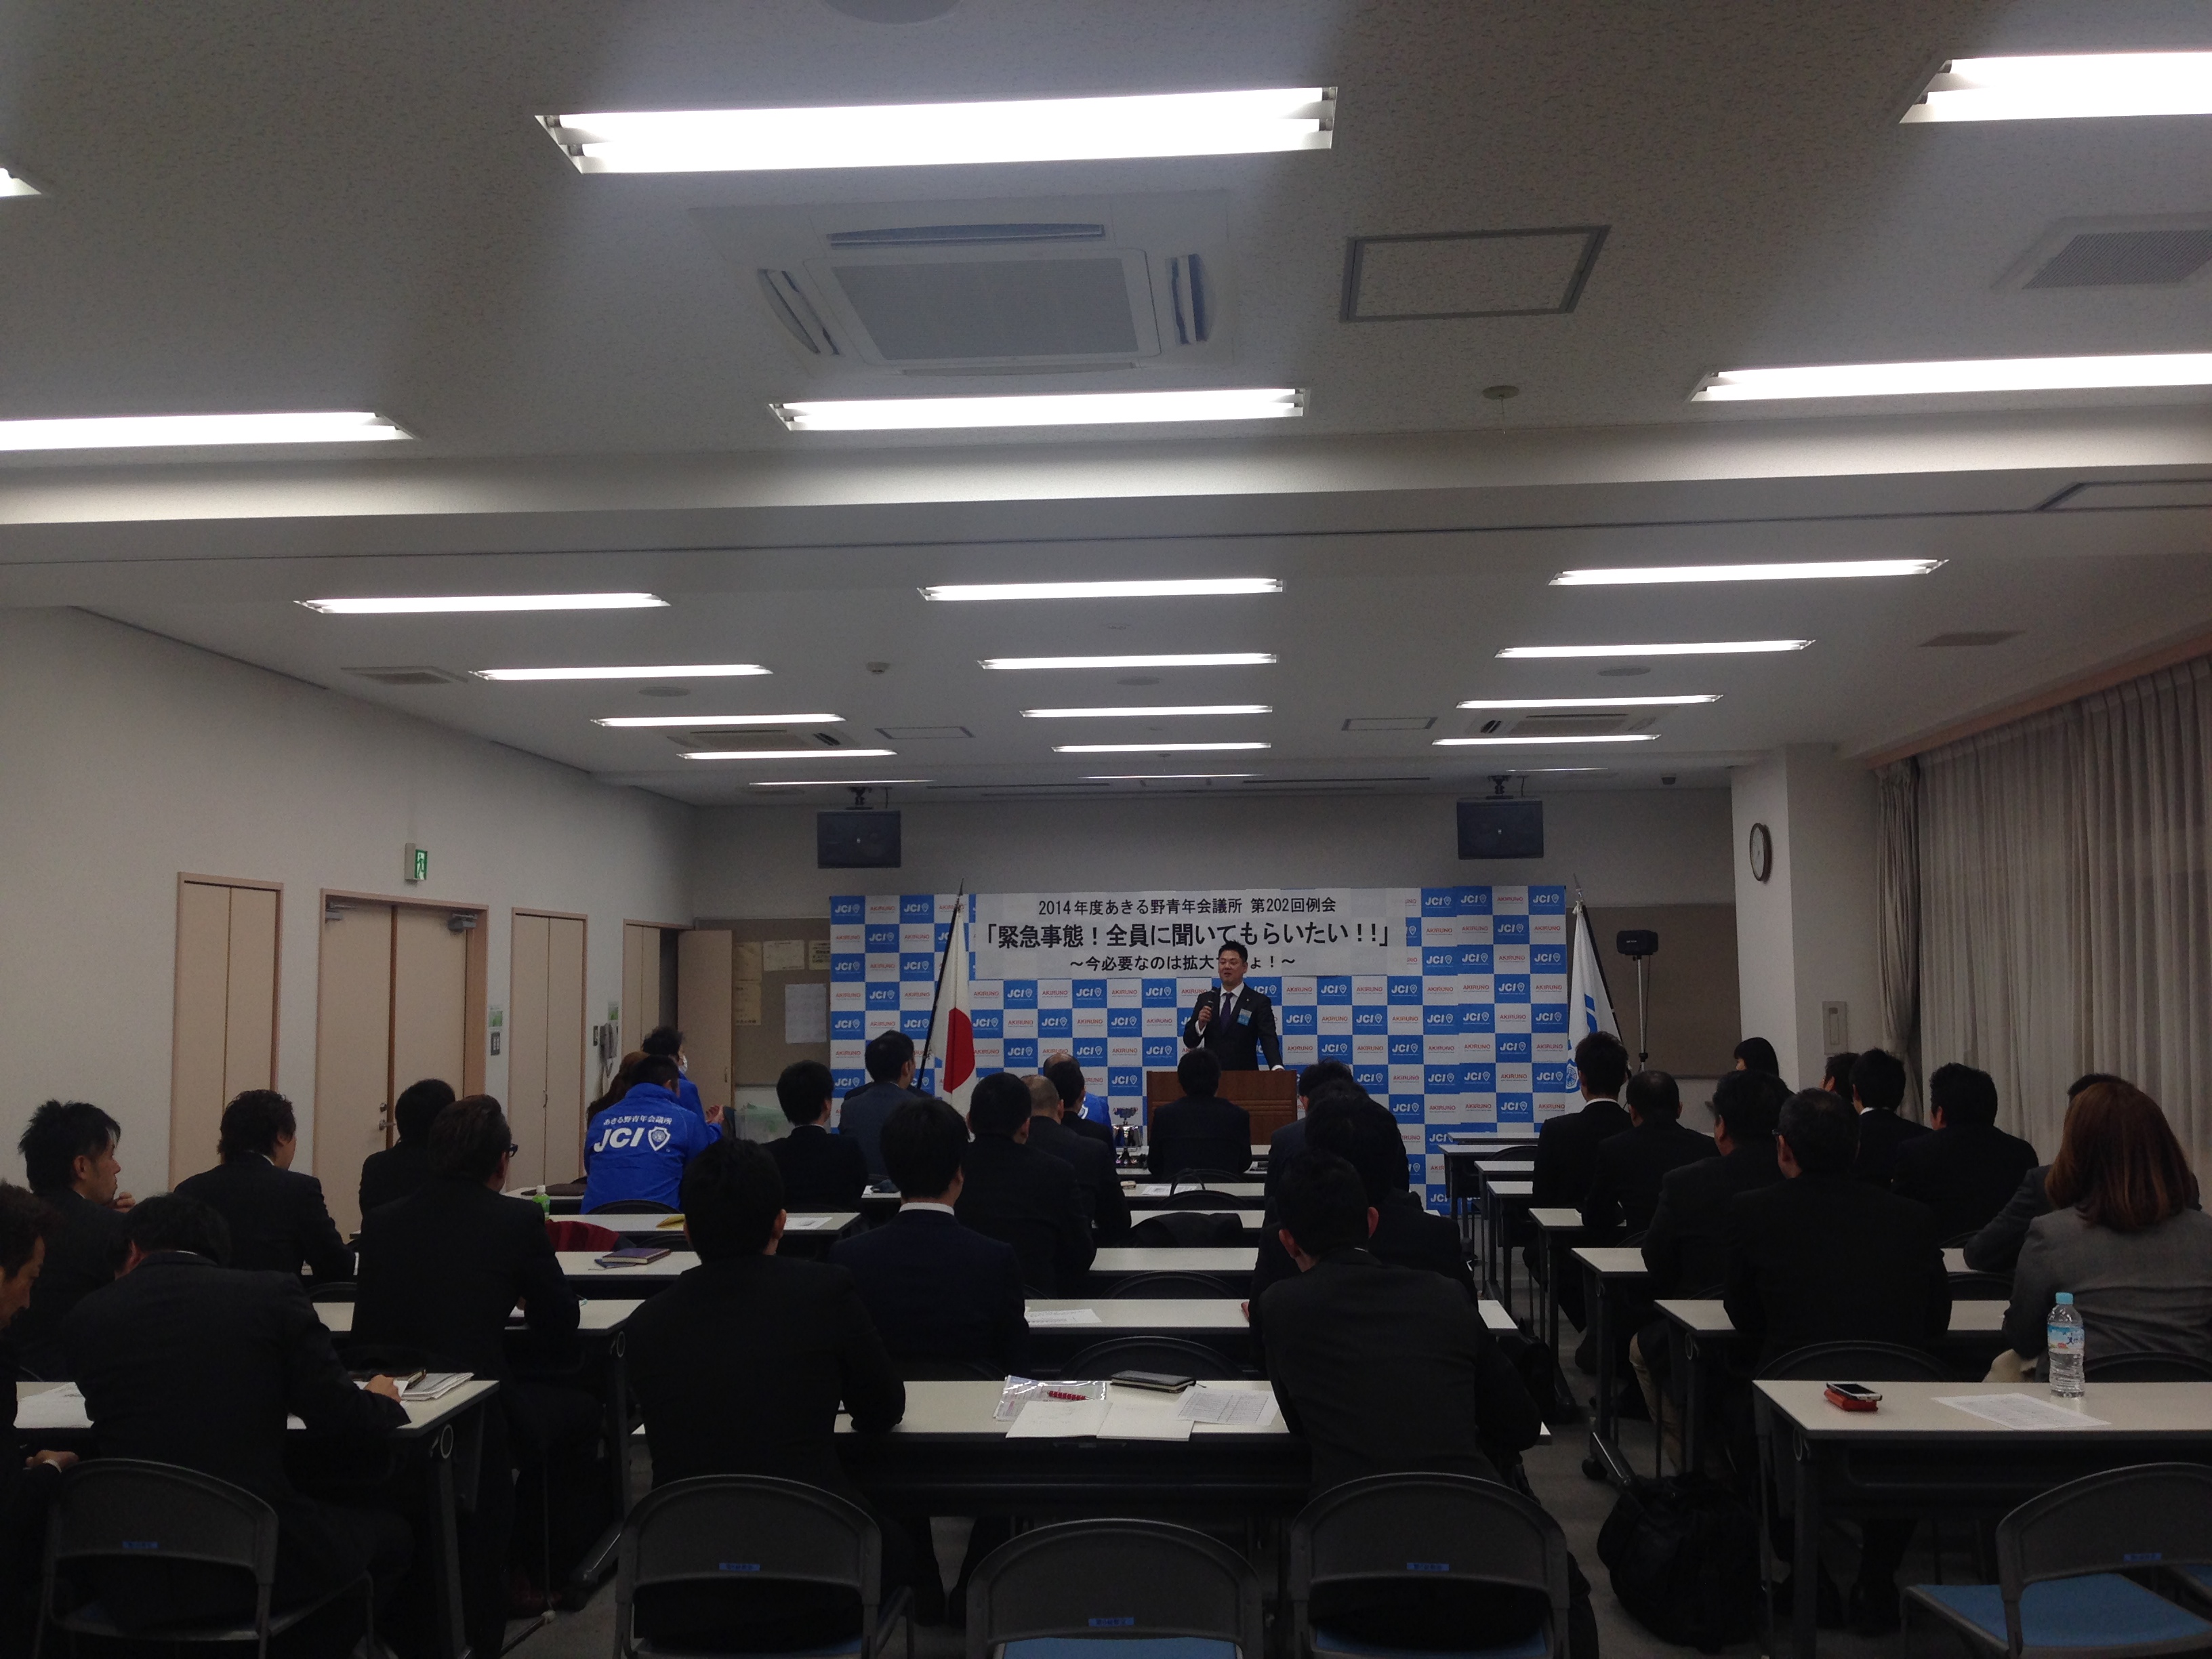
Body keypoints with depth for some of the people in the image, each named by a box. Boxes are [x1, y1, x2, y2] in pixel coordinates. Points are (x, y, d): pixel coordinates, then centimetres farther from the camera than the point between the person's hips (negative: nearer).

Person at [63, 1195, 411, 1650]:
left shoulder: (85, 1317, 4)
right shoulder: (274, 1293, -4)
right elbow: (339, 1416, -2)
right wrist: (381, 1402, 19)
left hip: (133, 1583, 4)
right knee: (390, 1533, 22)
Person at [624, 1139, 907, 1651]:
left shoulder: (647, 1321, -1)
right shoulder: (827, 1289, -7)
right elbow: (882, 1415, 8)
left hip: (677, 1599, 2)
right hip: (811, 1592, -2)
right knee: (891, 1541, 30)